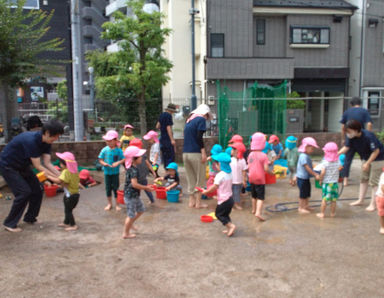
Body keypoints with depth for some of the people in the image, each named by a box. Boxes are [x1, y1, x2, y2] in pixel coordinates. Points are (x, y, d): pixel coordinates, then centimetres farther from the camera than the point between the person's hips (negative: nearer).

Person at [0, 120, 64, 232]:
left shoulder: (46, 142, -8)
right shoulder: (31, 140, -34)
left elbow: (47, 163, -8)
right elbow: (38, 166, -30)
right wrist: (56, 178, -28)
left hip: (22, 166, 9)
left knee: (37, 190, 5)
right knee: (24, 192, -16)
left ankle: (30, 218, 23)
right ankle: (10, 223, -1)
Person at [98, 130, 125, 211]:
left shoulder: (118, 150, -8)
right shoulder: (104, 150, -4)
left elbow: (123, 159, -6)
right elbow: (100, 159, 1)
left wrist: (118, 163, -22)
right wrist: (104, 163, -18)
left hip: (115, 172, -2)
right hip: (107, 172, 2)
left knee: (116, 188, 5)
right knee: (108, 188, 11)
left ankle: (117, 204, 20)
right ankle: (109, 204, 28)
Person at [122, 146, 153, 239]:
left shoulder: (132, 168, 7)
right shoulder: (133, 170, -24)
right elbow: (134, 184, -30)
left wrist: (144, 187, 15)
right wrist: (146, 188, -20)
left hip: (135, 195, 10)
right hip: (131, 195, -10)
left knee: (141, 210, 22)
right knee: (131, 215, 3)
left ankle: (130, 224, 36)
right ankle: (126, 233, 17)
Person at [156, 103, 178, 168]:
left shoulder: (162, 115, 13)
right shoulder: (168, 115, -12)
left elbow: (157, 127, 16)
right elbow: (168, 128, -18)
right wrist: (172, 139, -19)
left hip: (162, 138, 9)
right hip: (168, 139, -9)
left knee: (164, 156, 13)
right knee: (170, 157, -7)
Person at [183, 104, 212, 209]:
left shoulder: (189, 120, 19)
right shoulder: (201, 119, -5)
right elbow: (199, 137, -16)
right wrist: (203, 152, -15)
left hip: (185, 153, 7)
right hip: (196, 153, -7)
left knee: (191, 179, 14)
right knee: (200, 179, 4)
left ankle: (192, 201, 18)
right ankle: (198, 203, 7)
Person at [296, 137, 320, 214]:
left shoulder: (307, 156, 9)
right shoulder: (303, 156, -22)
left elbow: (310, 167, 16)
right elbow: (307, 168, -23)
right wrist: (315, 175, -21)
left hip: (306, 178, 10)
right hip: (302, 178, -10)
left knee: (307, 193, 18)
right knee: (303, 193, 1)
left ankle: (306, 206, 31)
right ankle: (301, 208, 13)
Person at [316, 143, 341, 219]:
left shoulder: (325, 162, -14)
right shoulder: (338, 162, 0)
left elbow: (323, 172, -18)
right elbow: (339, 170, 5)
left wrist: (320, 180, -4)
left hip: (326, 183, -3)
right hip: (335, 182, 4)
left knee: (324, 199, 3)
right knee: (333, 199, 10)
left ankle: (322, 213, 9)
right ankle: (333, 213, 21)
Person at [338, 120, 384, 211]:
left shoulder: (368, 136, -33)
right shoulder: (351, 137, -13)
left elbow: (376, 151, -25)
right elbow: (346, 147, -13)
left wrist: (367, 163, -22)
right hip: (366, 158, 8)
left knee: (374, 182, -5)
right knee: (364, 179, 14)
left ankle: (372, 204, 3)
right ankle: (360, 200, 26)